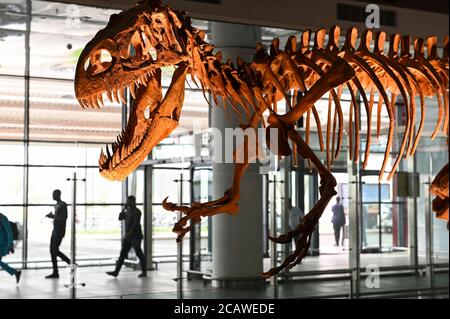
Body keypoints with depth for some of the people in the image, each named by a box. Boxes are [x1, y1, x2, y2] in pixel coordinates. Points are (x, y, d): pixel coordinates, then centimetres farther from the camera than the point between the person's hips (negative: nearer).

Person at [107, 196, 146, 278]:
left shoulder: (137, 211, -11)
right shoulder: (128, 211, 14)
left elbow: (136, 224, -21)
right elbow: (120, 218, 10)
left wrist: (129, 233, -26)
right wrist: (124, 208, 2)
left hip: (135, 236, -8)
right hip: (128, 237, 8)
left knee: (139, 254, -1)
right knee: (122, 253, 2)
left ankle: (144, 272, 10)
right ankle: (116, 272, -1)